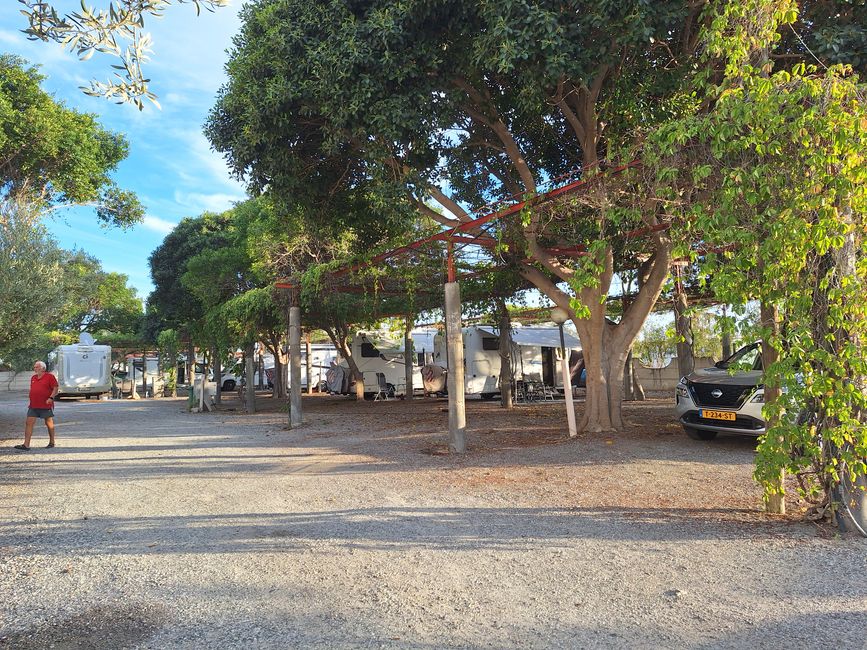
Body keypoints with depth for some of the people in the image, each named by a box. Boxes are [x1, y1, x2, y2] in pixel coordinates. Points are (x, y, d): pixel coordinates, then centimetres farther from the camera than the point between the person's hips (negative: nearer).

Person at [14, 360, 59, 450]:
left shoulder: (50, 376, -5)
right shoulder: (33, 378, 15)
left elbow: (55, 388, -9)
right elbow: (32, 390, 24)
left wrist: (51, 397, -21)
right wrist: (31, 400, 18)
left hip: (46, 405, -6)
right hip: (33, 406, 6)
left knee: (49, 423, 6)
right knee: (29, 423, -3)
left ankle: (52, 442, 18)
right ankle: (26, 445, -4)